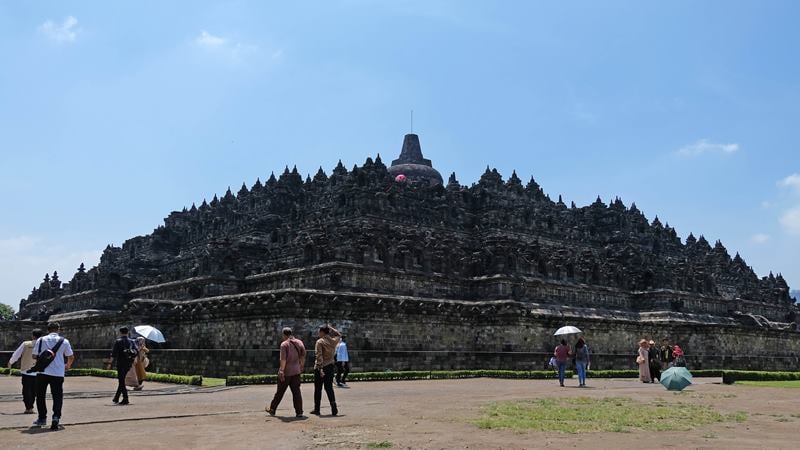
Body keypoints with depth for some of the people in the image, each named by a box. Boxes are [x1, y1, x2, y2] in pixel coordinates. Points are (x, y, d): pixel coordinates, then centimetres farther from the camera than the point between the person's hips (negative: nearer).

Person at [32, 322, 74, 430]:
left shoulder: (40, 340, 4)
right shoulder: (64, 341, 4)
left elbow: (34, 356, 6)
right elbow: (71, 357, 10)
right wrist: (68, 366, 30)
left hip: (43, 372, 1)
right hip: (58, 372, -1)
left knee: (40, 396, 17)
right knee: (57, 396, 3)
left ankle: (42, 418, 21)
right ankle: (56, 418, -13)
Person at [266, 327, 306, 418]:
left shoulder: (284, 344, -12)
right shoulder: (299, 342, 6)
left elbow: (283, 359, -19)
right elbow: (303, 356, 10)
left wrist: (281, 371, -19)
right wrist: (301, 367, 20)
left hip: (286, 371, -5)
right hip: (296, 371, 5)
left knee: (280, 392, 8)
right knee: (296, 391, 6)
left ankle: (272, 410, 22)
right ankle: (299, 412, 1)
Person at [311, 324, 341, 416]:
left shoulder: (320, 342, -12)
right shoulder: (333, 341, 4)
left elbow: (319, 356, -20)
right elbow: (338, 334, 28)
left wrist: (320, 369, -24)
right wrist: (330, 328, 20)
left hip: (321, 367, -5)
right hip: (330, 366, 5)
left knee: (318, 389, 7)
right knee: (329, 388, 9)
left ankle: (317, 409, 15)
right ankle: (334, 409, -2)